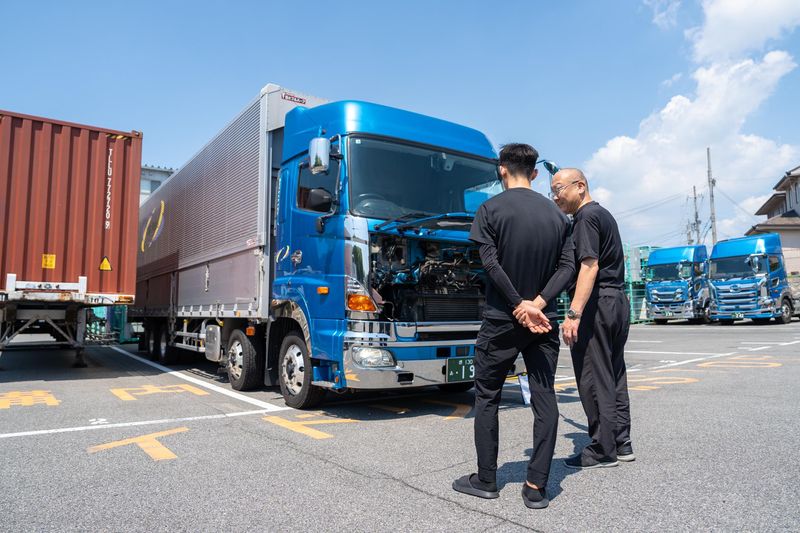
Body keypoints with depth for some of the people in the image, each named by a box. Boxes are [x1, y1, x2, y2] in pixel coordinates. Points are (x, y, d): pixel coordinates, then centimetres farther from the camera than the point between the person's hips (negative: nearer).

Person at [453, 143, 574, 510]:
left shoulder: (490, 209, -4)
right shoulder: (556, 214, 9)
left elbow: (491, 263, -13)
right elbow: (568, 266, 1)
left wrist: (521, 306, -12)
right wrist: (538, 303, -8)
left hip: (501, 319, -3)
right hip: (543, 321, 4)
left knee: (486, 396, 9)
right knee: (544, 398, 7)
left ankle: (486, 480, 17)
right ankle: (536, 487, 8)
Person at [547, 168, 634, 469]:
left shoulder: (586, 217, -10)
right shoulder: (605, 215, 21)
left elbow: (590, 267, -22)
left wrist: (574, 313, -27)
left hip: (597, 303, -10)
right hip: (619, 300, 10)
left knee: (594, 380, -3)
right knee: (614, 376, 14)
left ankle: (603, 451, 4)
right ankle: (621, 444, 22)